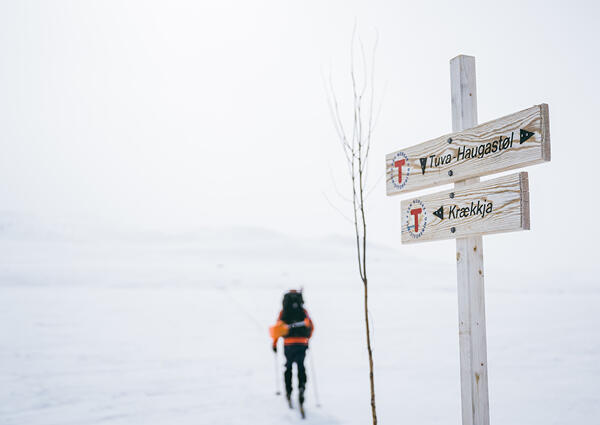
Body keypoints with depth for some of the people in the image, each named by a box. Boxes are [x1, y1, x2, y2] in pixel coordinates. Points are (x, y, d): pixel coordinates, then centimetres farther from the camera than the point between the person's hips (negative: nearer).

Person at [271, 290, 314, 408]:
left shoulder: (283, 312, 7)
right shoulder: (303, 311, 10)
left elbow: (278, 327, -1)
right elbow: (311, 326, 8)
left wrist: (274, 343, 6)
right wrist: (307, 338, 22)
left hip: (288, 344, 0)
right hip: (302, 343, 0)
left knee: (288, 366, 18)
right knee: (300, 366, 9)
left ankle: (288, 391, 20)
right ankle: (302, 386, -16)